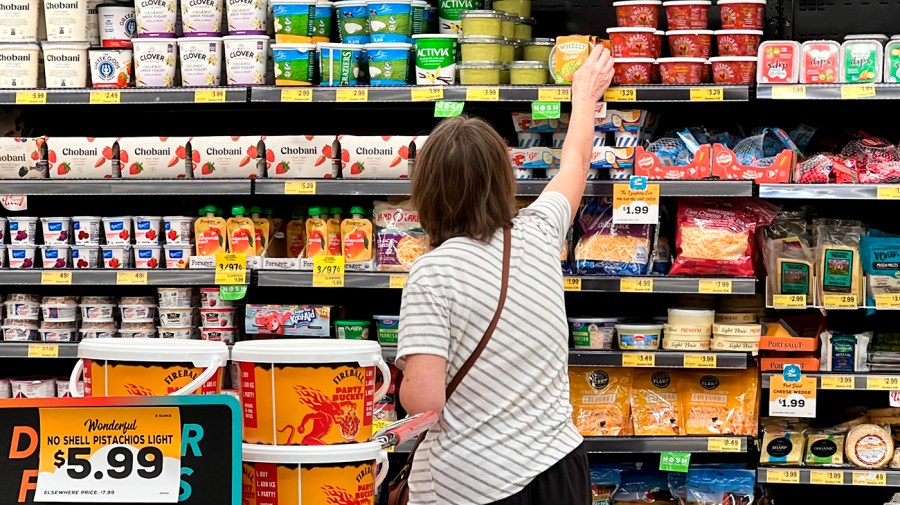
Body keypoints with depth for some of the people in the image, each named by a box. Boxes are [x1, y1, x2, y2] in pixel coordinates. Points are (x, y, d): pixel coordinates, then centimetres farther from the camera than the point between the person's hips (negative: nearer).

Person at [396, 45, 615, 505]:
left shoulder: (433, 272, -14)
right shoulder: (538, 235, -1)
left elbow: (422, 399, -21)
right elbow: (576, 161, 21)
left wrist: (406, 381, 2)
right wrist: (586, 95, 39)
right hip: (559, 467, 4)